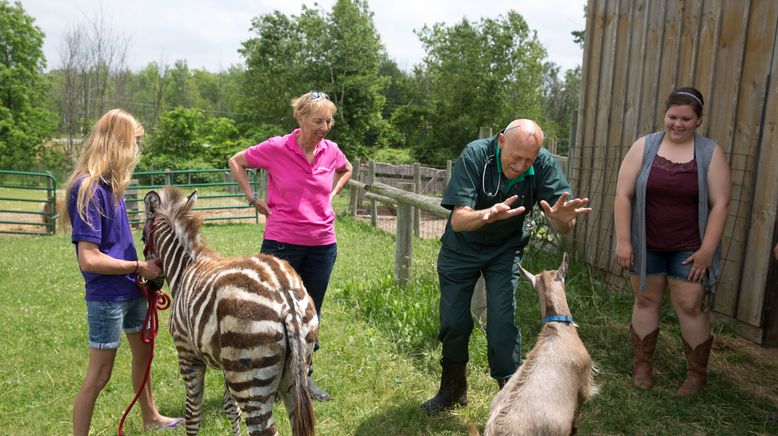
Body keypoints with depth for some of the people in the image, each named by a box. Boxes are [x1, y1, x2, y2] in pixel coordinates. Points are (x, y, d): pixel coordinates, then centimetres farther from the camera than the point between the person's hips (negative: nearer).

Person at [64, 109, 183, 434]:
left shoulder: (109, 185, 3)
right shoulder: (89, 189, -23)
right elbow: (89, 259, -26)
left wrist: (141, 272, 4)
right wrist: (139, 267, -16)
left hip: (131, 290, 9)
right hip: (107, 297, -9)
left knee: (143, 353, 23)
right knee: (100, 374, 3)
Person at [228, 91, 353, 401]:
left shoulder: (331, 151, 0)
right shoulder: (276, 148, -11)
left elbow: (346, 169, 24)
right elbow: (236, 162, 4)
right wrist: (253, 199, -2)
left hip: (323, 245, 4)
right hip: (282, 243, -4)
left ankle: (304, 375, 32)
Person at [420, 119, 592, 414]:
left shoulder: (544, 164, -23)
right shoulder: (475, 155, -29)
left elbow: (562, 228, -24)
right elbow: (458, 221, -35)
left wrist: (563, 218, -49)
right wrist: (488, 215, -57)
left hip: (505, 249, 1)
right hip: (461, 247, 0)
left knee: (502, 321, -11)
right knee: (453, 321, 5)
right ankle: (454, 389, 29)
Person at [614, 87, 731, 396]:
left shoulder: (710, 153, -4)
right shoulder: (644, 147, -3)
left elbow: (720, 203, -6)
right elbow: (623, 195, -5)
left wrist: (707, 249, -11)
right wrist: (623, 240, -10)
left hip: (689, 248, -1)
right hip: (647, 245, 1)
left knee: (690, 307, 2)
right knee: (646, 301, 10)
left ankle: (697, 374, 20)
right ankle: (642, 366, 24)